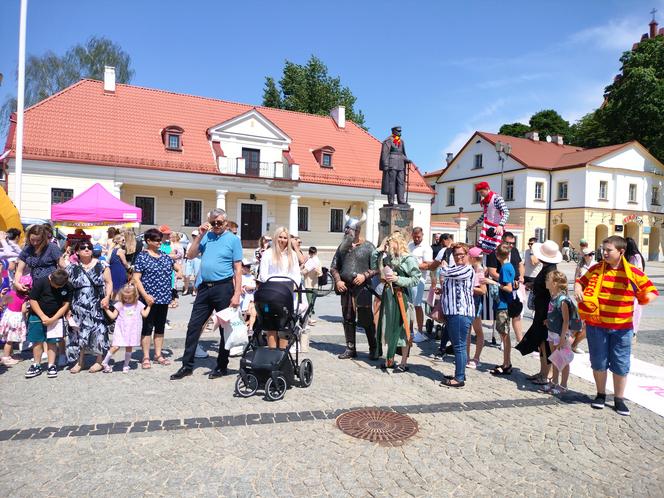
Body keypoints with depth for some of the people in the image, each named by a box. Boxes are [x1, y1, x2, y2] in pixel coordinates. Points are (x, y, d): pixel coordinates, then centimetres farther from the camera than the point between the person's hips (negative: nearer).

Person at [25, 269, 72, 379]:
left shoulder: (67, 287, -10)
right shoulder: (40, 282, -16)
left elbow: (65, 304, -5)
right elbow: (33, 300, -11)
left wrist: (53, 319, -13)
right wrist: (43, 316, -14)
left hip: (55, 318, 1)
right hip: (37, 316, 0)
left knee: (52, 342, 2)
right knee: (37, 341, 6)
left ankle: (51, 366, 10)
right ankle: (36, 366, 17)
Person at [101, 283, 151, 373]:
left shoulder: (138, 304, 3)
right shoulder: (120, 304, 1)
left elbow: (144, 315, 7)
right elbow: (113, 316, 3)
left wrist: (149, 306, 4)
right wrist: (106, 309, -6)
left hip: (133, 330, 1)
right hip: (121, 330, -1)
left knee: (129, 347, 7)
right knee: (115, 346, -9)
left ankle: (126, 365, 22)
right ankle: (105, 362, 11)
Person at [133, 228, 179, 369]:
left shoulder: (165, 256, 11)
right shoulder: (142, 257, -5)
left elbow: (177, 267, 25)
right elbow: (136, 279, -10)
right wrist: (145, 295, -19)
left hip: (164, 298, 6)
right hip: (149, 298, -5)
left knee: (160, 327, 12)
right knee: (147, 327, 2)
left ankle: (158, 354, 23)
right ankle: (146, 357, 11)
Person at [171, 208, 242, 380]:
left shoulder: (233, 239, -2)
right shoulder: (206, 236, 11)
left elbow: (238, 269, -6)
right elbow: (190, 255, 5)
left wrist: (237, 294, -13)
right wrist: (200, 235, -4)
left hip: (224, 287, -4)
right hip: (205, 287, 5)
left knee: (225, 328, 6)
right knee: (193, 326, 6)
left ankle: (222, 367, 20)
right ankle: (187, 366, 16)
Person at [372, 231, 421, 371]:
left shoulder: (408, 259, -9)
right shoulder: (387, 257, 10)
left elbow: (415, 279, -13)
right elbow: (374, 266, 16)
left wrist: (397, 279, -18)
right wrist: (379, 249, 9)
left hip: (400, 296, -7)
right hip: (387, 294, 7)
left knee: (401, 329, 1)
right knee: (387, 328, 11)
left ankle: (404, 363, 11)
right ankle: (389, 360, 23)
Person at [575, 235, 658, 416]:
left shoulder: (634, 273, -5)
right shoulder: (596, 270, 0)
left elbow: (651, 291, 2)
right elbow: (581, 281, 14)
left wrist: (646, 298, -20)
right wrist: (578, 290, -8)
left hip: (622, 327, -1)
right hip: (596, 325, 1)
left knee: (621, 365, 8)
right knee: (599, 363, 12)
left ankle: (619, 399, 25)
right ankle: (600, 395, 31)